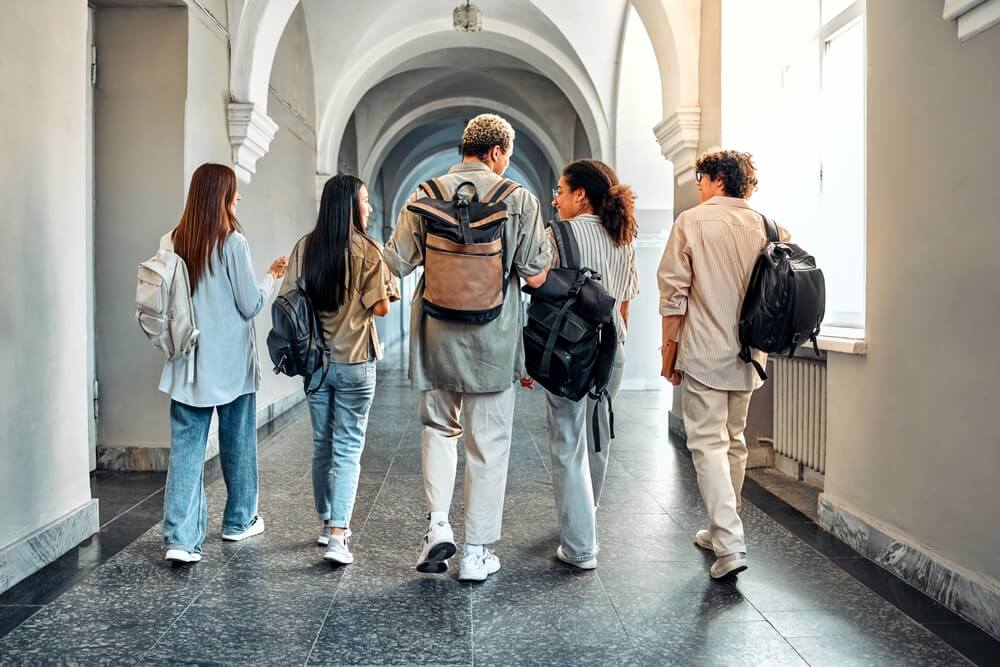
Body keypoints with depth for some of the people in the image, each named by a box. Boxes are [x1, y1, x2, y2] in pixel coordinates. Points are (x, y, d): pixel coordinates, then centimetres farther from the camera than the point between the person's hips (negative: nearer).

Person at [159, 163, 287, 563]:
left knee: (186, 448, 3)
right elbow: (250, 305, -8)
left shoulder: (173, 242, 2)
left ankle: (180, 538, -3)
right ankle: (239, 521, 29)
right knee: (237, 443, 13)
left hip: (188, 363, 4)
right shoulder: (232, 242, -13)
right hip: (230, 362, -3)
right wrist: (271, 277, 7)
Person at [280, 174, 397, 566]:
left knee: (322, 444, 17)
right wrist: (387, 278, 6)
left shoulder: (305, 247, 1)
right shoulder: (367, 250, -11)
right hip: (354, 362, -4)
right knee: (348, 448, 0)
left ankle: (327, 523, 30)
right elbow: (381, 308, -11)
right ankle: (338, 537, -6)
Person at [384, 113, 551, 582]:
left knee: (438, 428, 21)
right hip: (493, 341, -2)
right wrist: (544, 245, 13)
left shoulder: (425, 195, -1)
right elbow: (536, 277, -5)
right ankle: (476, 553, 14)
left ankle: (438, 525, 10)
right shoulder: (519, 200, -6)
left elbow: (396, 264, -2)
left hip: (436, 336, 2)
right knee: (488, 445, 8)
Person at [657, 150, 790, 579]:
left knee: (708, 442, -3)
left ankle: (729, 544, -12)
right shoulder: (765, 225, 7)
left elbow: (674, 292, -9)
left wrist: (669, 349, -1)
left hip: (705, 351, -5)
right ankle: (722, 530, 27)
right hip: (749, 354, 5)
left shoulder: (692, 221, -5)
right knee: (735, 440, 16)